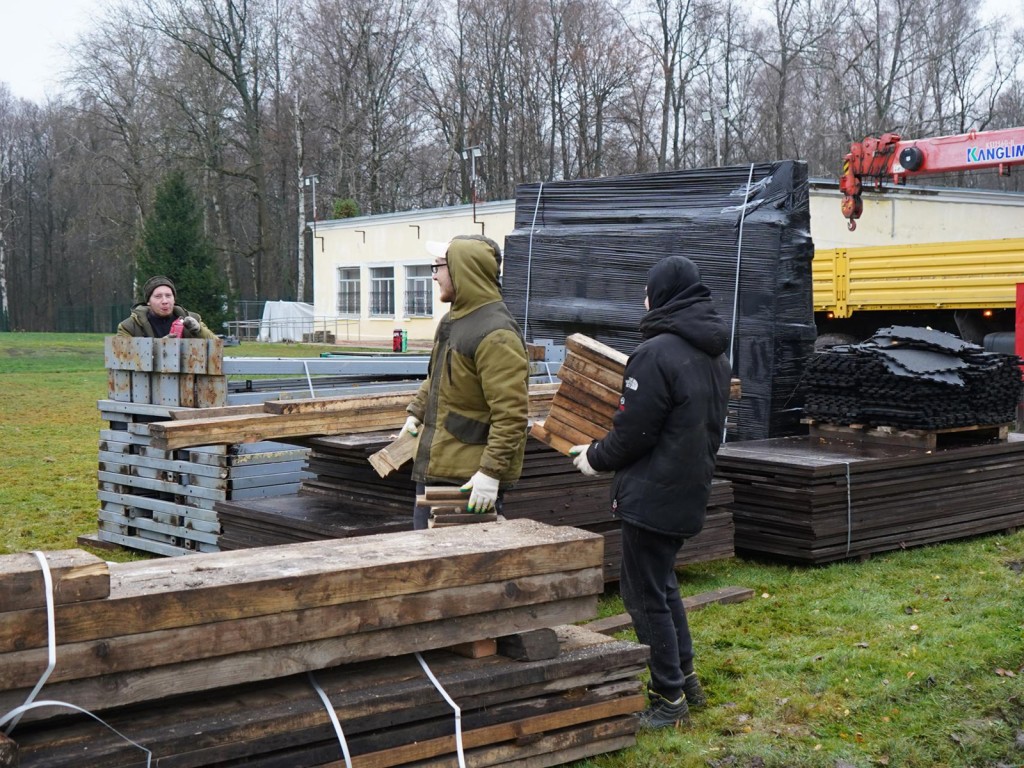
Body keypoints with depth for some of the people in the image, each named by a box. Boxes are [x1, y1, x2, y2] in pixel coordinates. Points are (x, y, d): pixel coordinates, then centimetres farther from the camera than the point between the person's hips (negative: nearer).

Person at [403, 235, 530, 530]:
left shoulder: (496, 336, -21)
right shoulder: (452, 321, 12)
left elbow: (511, 414, -25)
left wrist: (491, 472, -27)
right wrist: (416, 412, 24)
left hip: (471, 482, -10)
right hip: (433, 469, 10)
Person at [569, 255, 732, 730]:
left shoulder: (656, 353, -20)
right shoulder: (715, 356, 10)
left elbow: (633, 433, -19)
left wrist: (595, 457, -1)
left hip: (653, 495, -9)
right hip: (690, 491, 9)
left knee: (646, 595, 1)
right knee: (662, 585, 23)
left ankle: (669, 699, 8)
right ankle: (684, 679, 30)